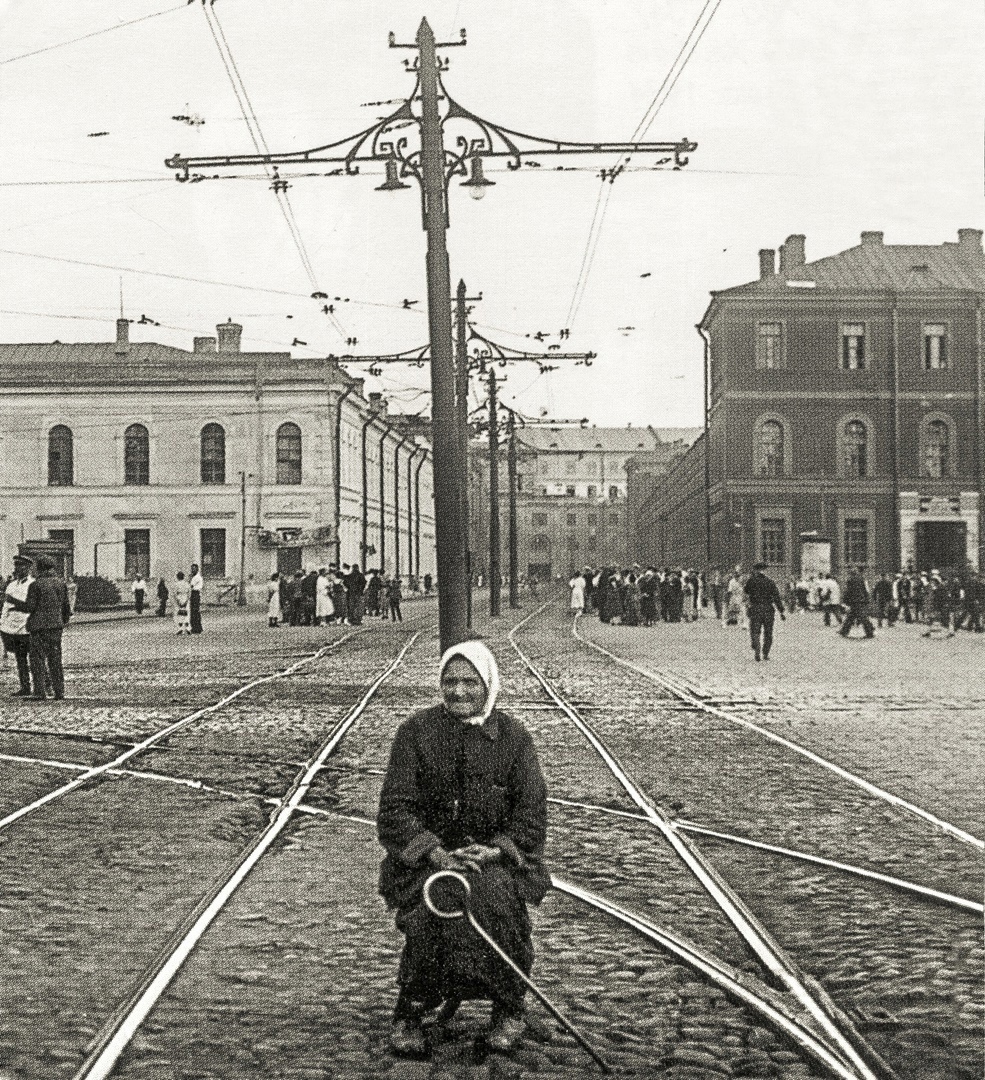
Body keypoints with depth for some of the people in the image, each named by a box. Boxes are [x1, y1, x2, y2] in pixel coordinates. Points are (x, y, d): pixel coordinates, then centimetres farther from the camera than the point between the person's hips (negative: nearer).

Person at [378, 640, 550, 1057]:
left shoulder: (513, 737, 3)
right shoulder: (415, 732, 1)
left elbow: (532, 815, -1)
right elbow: (394, 811, -5)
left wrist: (495, 850, -19)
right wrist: (434, 852, -21)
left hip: (499, 858, 0)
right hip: (424, 857, 0)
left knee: (494, 895, -32)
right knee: (436, 904, -31)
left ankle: (509, 1008, -9)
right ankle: (410, 1009, -8)